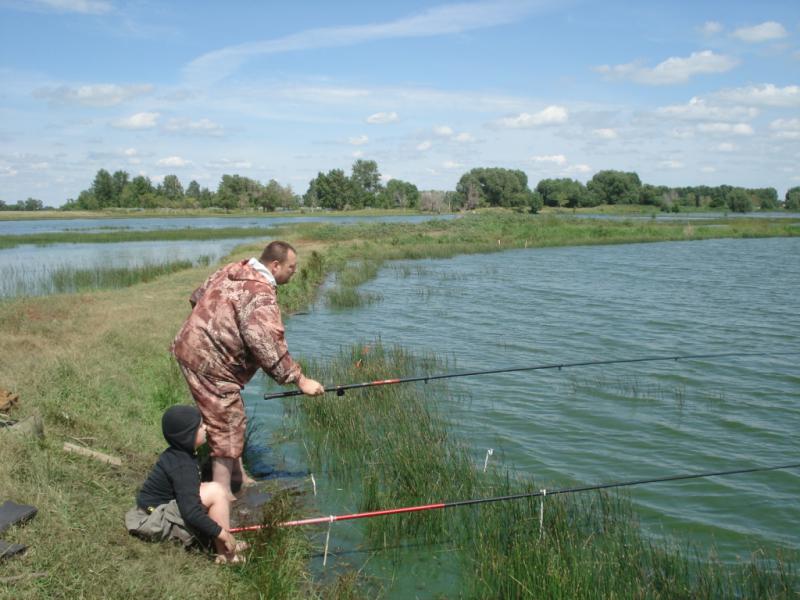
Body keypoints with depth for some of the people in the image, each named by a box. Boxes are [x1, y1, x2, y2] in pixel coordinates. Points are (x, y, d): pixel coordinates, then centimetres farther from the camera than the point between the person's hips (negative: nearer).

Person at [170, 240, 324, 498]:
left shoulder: (232, 270, 9)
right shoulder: (261, 295, -21)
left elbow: (197, 297, 23)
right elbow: (269, 347, -28)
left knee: (231, 418, 21)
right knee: (227, 422, -4)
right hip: (210, 362, -10)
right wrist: (300, 380, -23)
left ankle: (237, 474, 35)